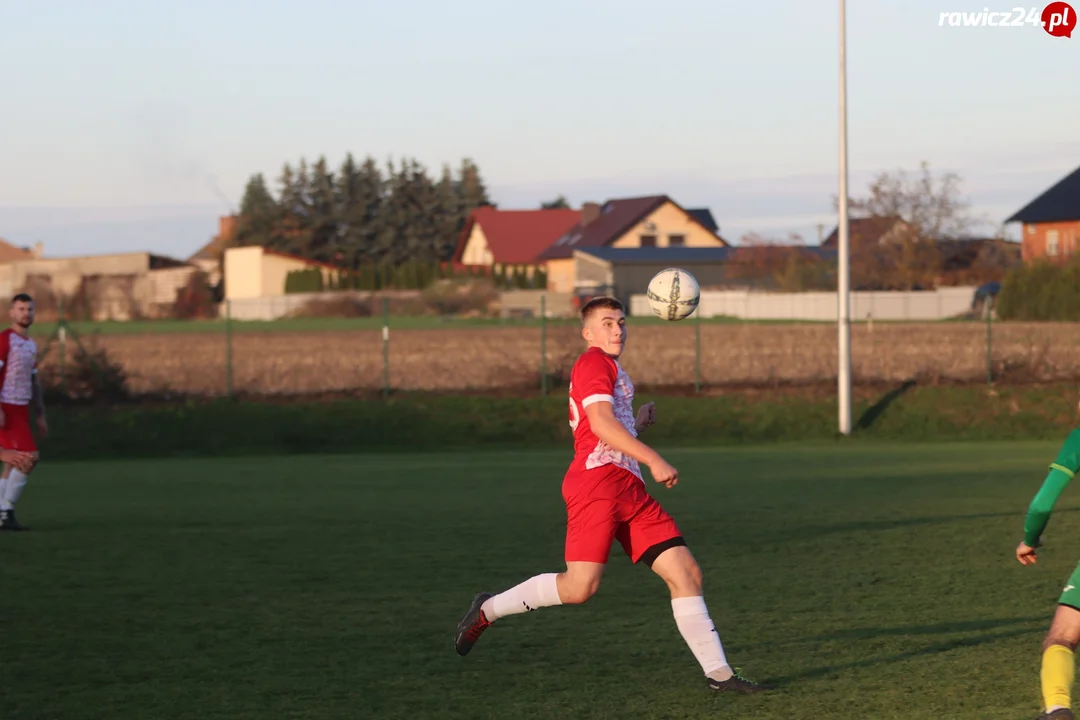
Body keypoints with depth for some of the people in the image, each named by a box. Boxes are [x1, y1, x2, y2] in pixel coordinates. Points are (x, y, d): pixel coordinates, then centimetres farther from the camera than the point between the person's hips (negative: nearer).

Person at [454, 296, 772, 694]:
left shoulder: (613, 371, 29)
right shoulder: (593, 362, -1)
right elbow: (601, 423, -16)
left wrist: (638, 420, 29)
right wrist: (653, 459, -19)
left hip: (630, 489, 9)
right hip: (597, 482, -9)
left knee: (686, 573, -2)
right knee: (581, 585, -18)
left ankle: (718, 673, -4)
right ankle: (489, 609, 2)